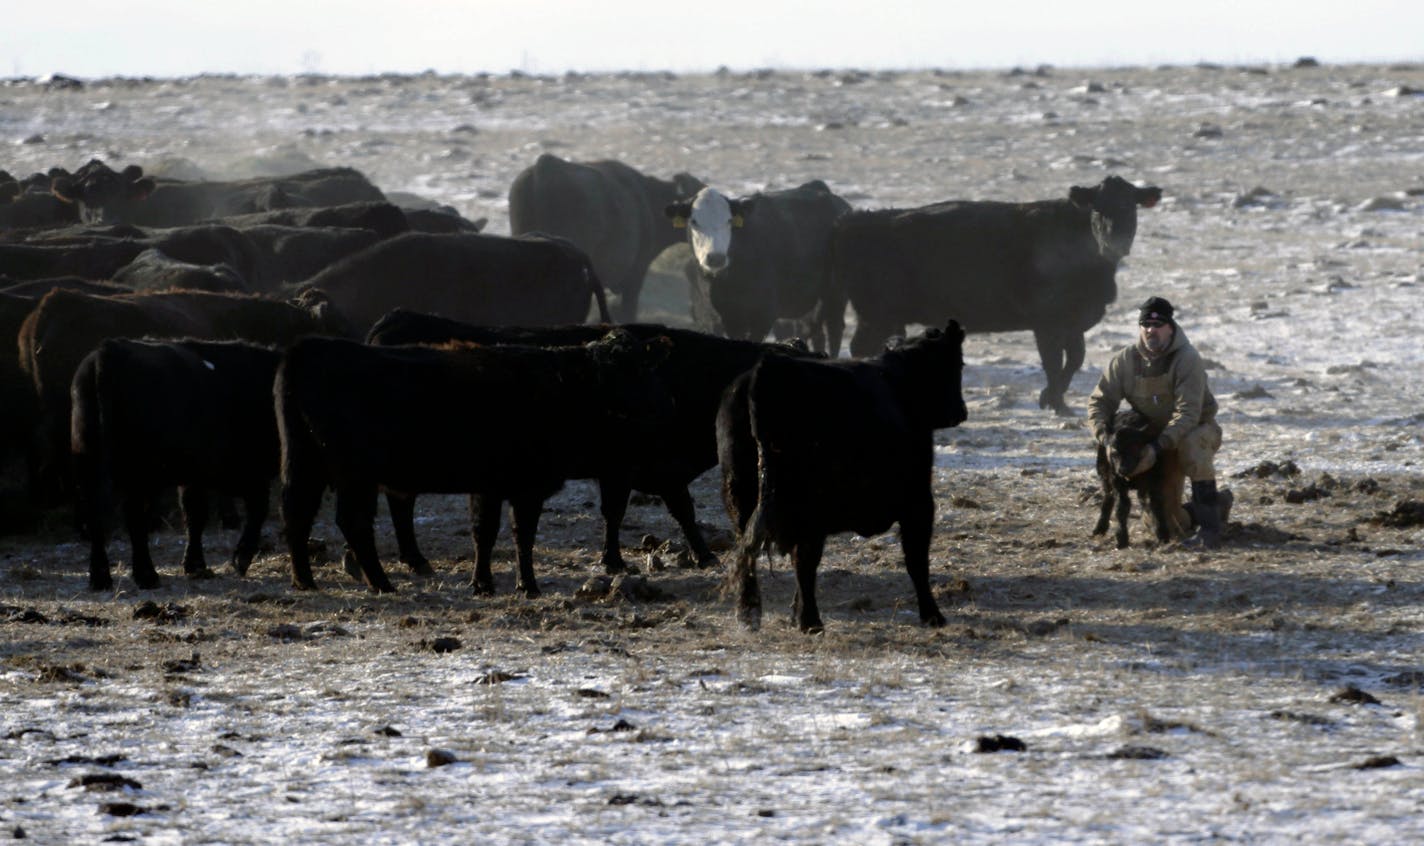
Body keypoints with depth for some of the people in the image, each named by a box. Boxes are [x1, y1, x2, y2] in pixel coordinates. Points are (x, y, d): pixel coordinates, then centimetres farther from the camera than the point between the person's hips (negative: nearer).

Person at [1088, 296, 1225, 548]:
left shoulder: (1187, 358, -23)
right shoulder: (1125, 360, -8)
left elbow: (1188, 413, -32)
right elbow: (1099, 401, -2)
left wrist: (1158, 447, -41)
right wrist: (1106, 439, -21)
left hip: (1196, 430, -5)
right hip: (1155, 437, 5)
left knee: (1192, 445, -42)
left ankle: (1209, 529, -42)